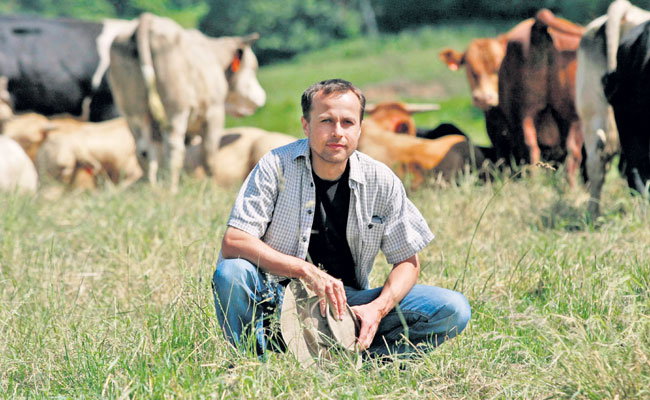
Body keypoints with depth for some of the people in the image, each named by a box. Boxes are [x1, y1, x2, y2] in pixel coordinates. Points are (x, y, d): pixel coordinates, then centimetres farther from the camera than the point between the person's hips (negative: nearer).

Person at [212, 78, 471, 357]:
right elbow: (233, 242, -19)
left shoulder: (382, 182, -3)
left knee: (453, 309, -16)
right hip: (278, 298, -2)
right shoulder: (277, 167, -10)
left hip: (347, 301, 3)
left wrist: (378, 308, -18)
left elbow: (407, 261, 3)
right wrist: (306, 271, -28)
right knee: (230, 273, -34)